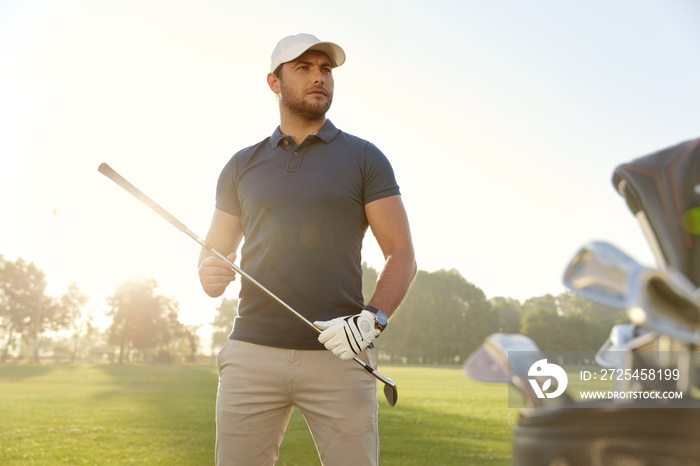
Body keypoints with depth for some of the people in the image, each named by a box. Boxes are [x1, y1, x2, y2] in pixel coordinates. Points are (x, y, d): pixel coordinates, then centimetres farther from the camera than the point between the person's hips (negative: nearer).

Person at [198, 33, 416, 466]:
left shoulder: (364, 158, 8)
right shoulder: (242, 166, 15)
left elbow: (402, 254, 4)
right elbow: (214, 254, 19)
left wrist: (371, 319, -13)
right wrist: (210, 274, -6)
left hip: (339, 357, -1)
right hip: (252, 356, 2)